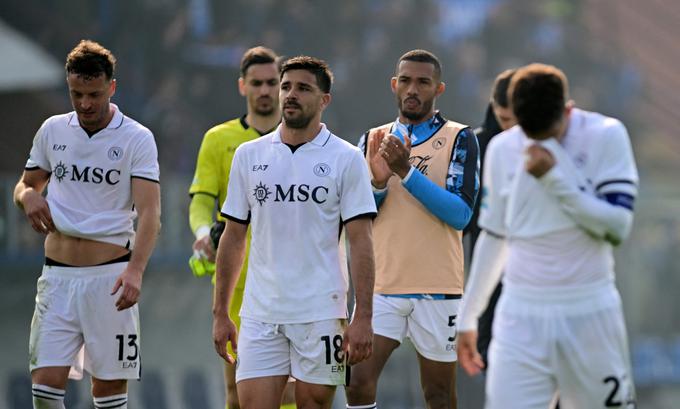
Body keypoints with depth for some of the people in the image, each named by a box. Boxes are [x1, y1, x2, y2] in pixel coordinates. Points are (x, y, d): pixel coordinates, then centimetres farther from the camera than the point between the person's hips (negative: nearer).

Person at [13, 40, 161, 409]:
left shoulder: (137, 139, -5)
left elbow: (149, 212, -13)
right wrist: (29, 196, -5)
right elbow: (26, 184, 21)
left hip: (110, 277, -3)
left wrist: (135, 270, -29)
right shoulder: (52, 130, 8)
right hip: (57, 276, 3)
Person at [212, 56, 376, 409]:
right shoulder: (248, 155, 8)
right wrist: (220, 313, 9)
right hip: (260, 314, 2)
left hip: (320, 314, -2)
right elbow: (233, 238, 12)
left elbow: (360, 242, -4)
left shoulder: (346, 159, -1)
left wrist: (363, 317, -12)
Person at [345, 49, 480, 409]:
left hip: (437, 289, -3)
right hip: (381, 285, 3)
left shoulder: (458, 139, 0)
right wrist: (378, 181, -11)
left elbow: (461, 214, -12)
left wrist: (407, 171, -19)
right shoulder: (373, 140, 12)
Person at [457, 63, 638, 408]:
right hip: (521, 317, 2)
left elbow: (617, 226, -12)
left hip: (589, 315, -2)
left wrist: (555, 177, -17)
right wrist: (468, 316, 17)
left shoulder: (606, 137, -5)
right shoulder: (502, 149, 5)